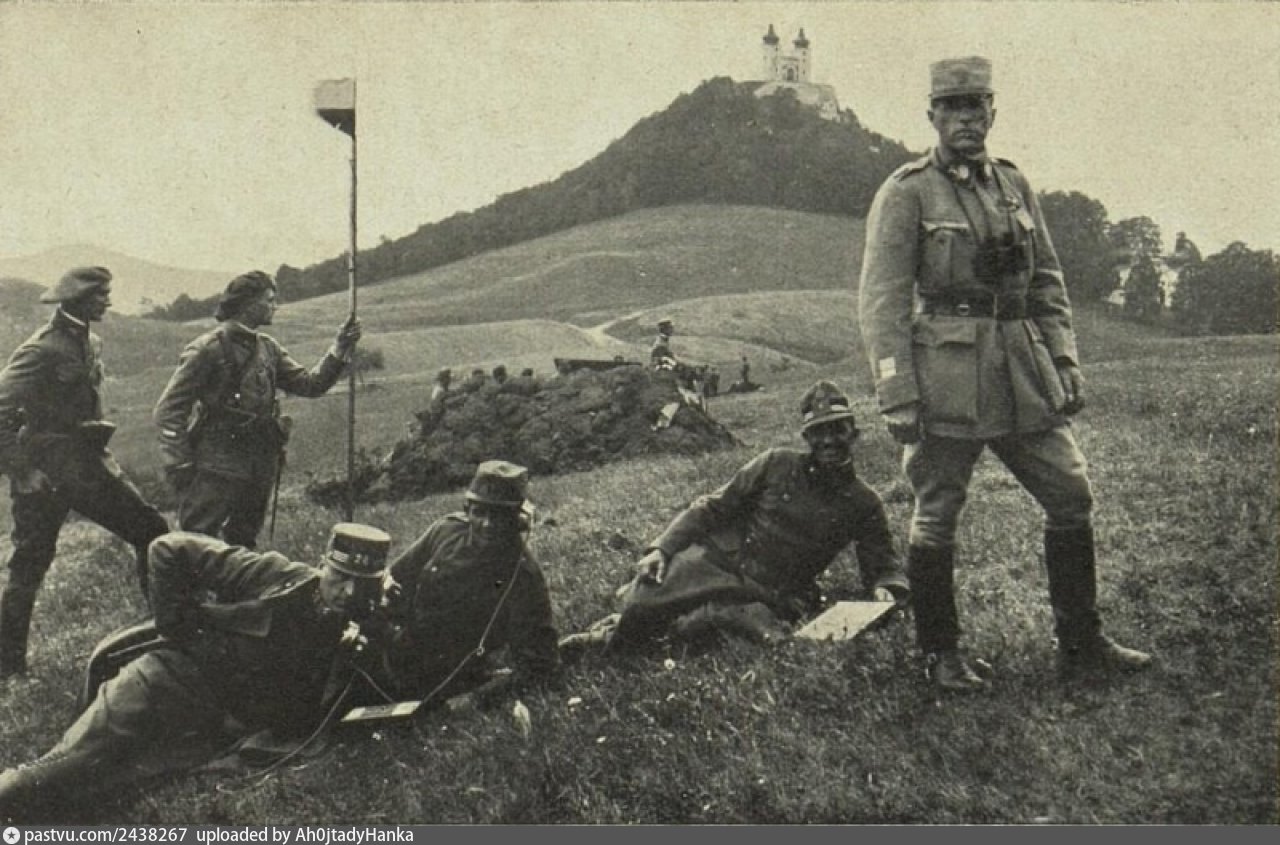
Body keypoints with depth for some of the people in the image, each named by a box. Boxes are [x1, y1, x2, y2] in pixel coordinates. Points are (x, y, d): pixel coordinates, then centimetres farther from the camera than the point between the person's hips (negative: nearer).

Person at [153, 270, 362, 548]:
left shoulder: (268, 347, 11)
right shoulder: (209, 348, -11)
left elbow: (310, 384, 9)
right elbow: (168, 410, -11)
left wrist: (340, 348, -3)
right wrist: (180, 466, -15)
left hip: (260, 470, 7)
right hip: (217, 471, -7)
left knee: (243, 546, 17)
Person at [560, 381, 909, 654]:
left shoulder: (863, 503, 7)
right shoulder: (776, 465, 5)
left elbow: (883, 564, 13)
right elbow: (713, 508, 6)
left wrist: (887, 590, -13)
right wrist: (662, 547, -6)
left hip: (770, 598, 1)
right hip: (716, 563, -1)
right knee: (641, 606, -30)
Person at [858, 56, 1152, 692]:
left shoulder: (1015, 187, 14)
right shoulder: (906, 194, -3)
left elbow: (1048, 284, 19)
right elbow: (882, 300, -8)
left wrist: (1066, 366, 11)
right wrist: (896, 394, -14)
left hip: (1024, 376, 6)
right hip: (947, 375, -6)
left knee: (1071, 496, 7)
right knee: (936, 516, 2)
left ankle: (1080, 644, 21)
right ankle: (941, 655, 17)